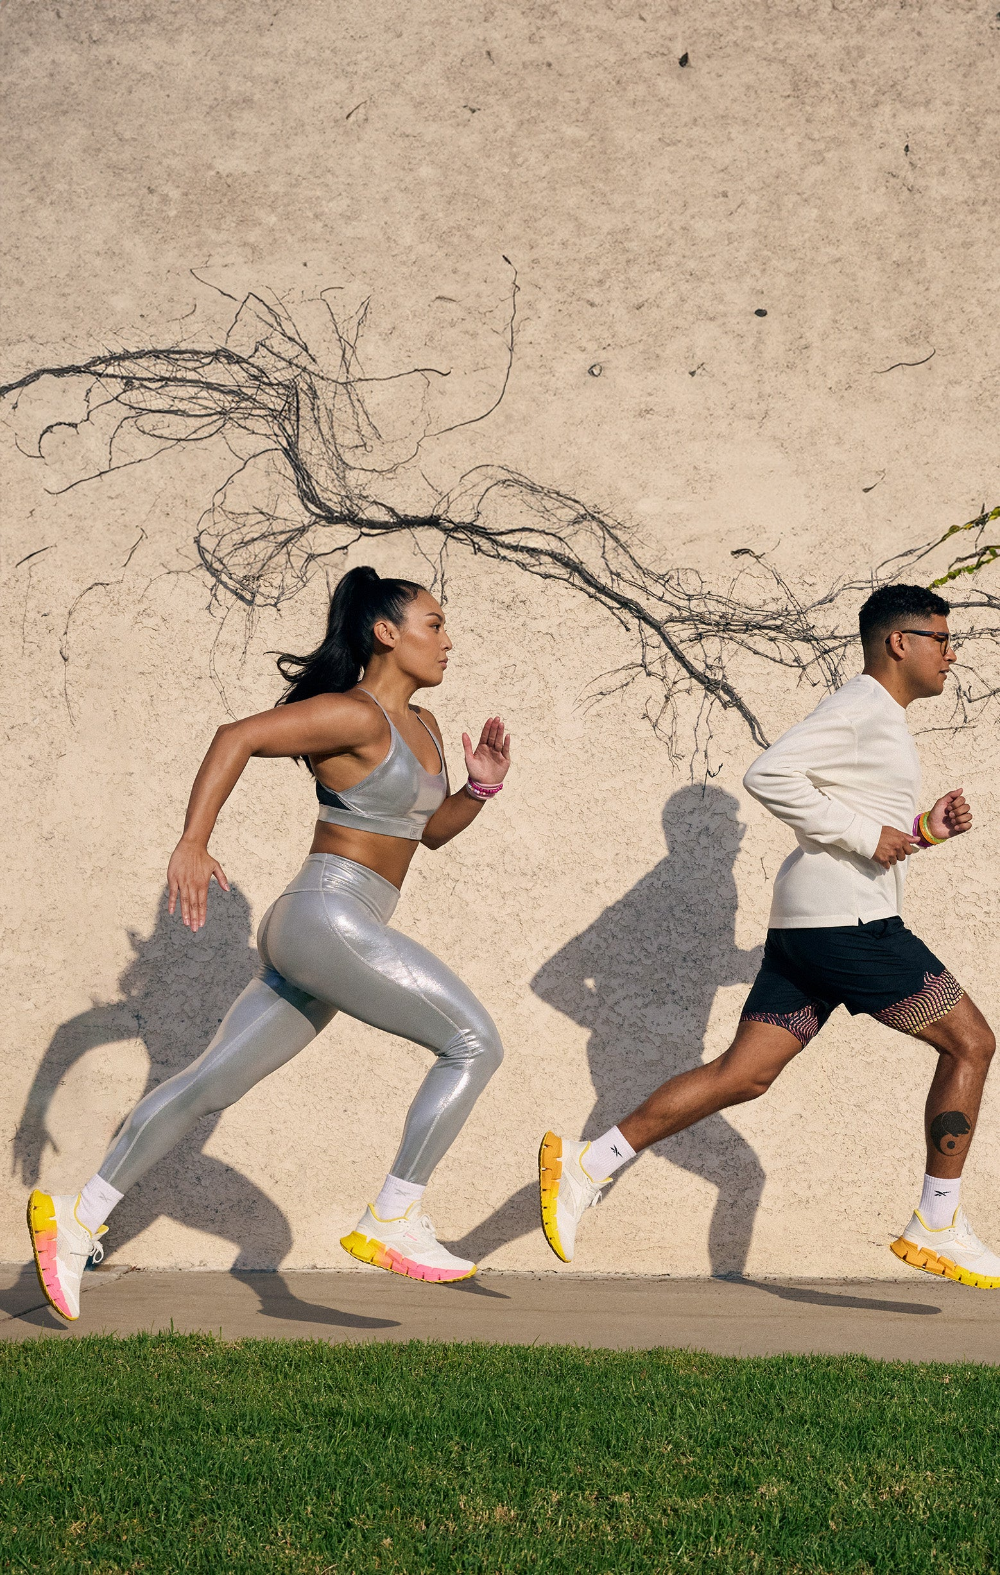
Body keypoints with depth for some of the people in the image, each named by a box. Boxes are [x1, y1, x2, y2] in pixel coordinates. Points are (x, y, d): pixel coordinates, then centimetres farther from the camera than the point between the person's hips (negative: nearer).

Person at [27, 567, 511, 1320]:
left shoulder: (421, 727, 17)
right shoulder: (352, 714, -12)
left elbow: (434, 828, 27)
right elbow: (237, 737, -18)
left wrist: (482, 787, 7)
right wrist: (193, 843, -25)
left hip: (329, 939, 10)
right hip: (323, 917, -10)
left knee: (212, 1083, 11)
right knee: (476, 1042, -12)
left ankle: (79, 1217, 16)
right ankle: (394, 1221, -8)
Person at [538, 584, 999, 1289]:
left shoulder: (878, 717, 25)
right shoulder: (861, 706, -7)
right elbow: (770, 774, -20)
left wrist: (924, 829, 13)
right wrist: (867, 835, -18)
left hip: (804, 925, 10)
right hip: (849, 919, -10)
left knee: (742, 1075, 5)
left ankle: (586, 1166, -1)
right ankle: (938, 1229, 3)